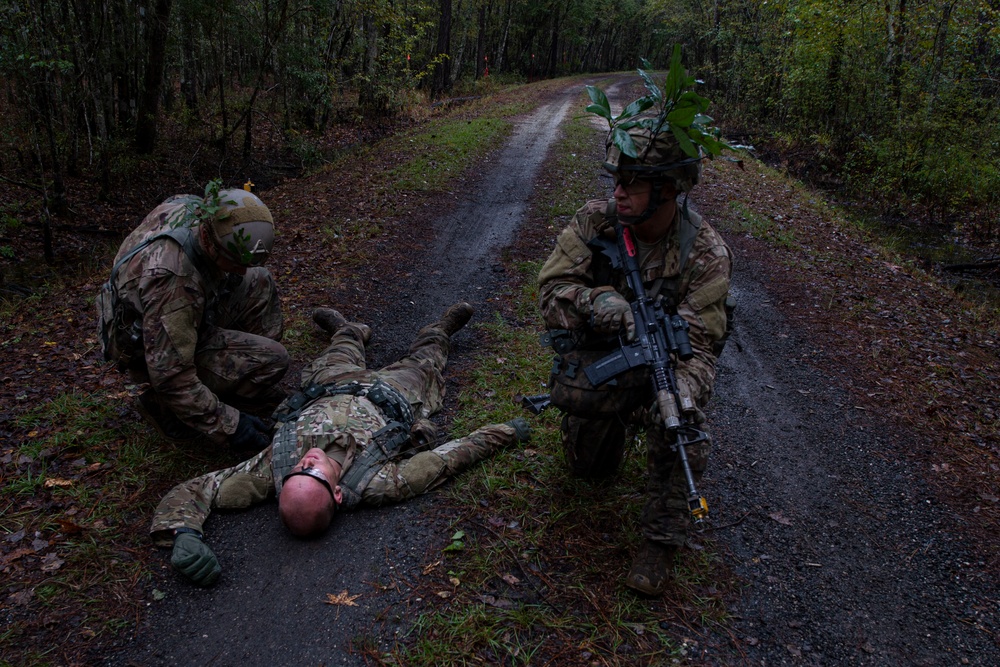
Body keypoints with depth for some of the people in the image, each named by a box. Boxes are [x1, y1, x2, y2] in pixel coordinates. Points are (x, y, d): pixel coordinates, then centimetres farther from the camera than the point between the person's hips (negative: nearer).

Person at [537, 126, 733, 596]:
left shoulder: (706, 253, -23)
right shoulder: (594, 221, -17)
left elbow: (698, 345, -27)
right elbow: (551, 289, -20)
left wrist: (683, 392, -49)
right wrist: (598, 301, -41)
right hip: (596, 359, 3)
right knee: (588, 466, 9)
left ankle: (662, 539, -9)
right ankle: (615, 422, 44)